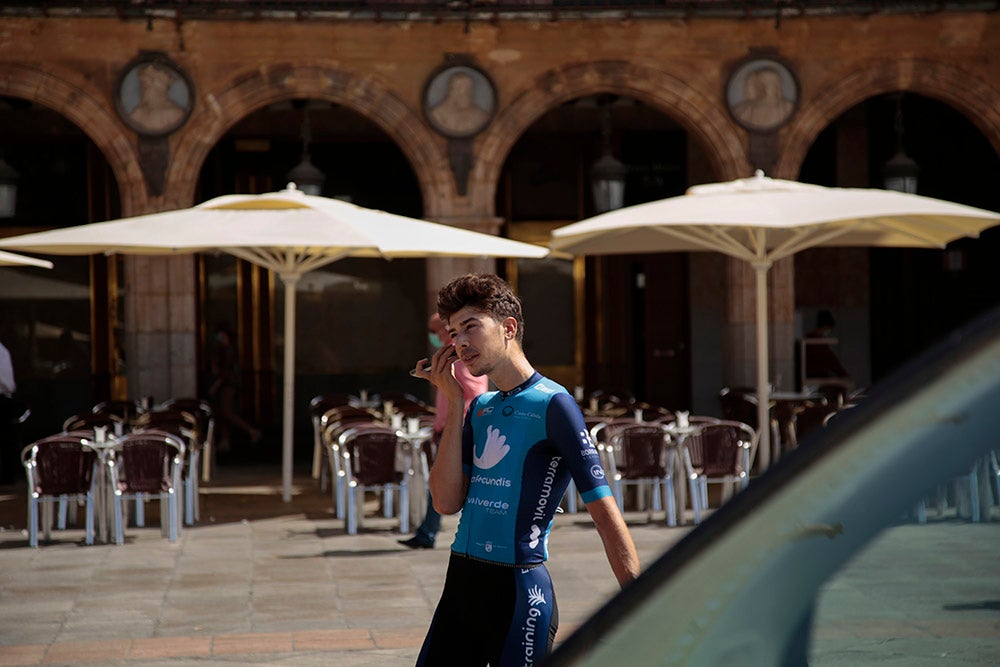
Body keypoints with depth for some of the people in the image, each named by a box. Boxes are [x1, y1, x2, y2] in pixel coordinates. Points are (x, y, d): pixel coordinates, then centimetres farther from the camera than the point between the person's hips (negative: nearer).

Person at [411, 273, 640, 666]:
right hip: (460, 582, 7)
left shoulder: (552, 404, -9)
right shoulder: (480, 408, 13)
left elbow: (605, 512, -14)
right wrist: (454, 404, 1)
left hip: (519, 590, -7)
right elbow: (447, 502, 3)